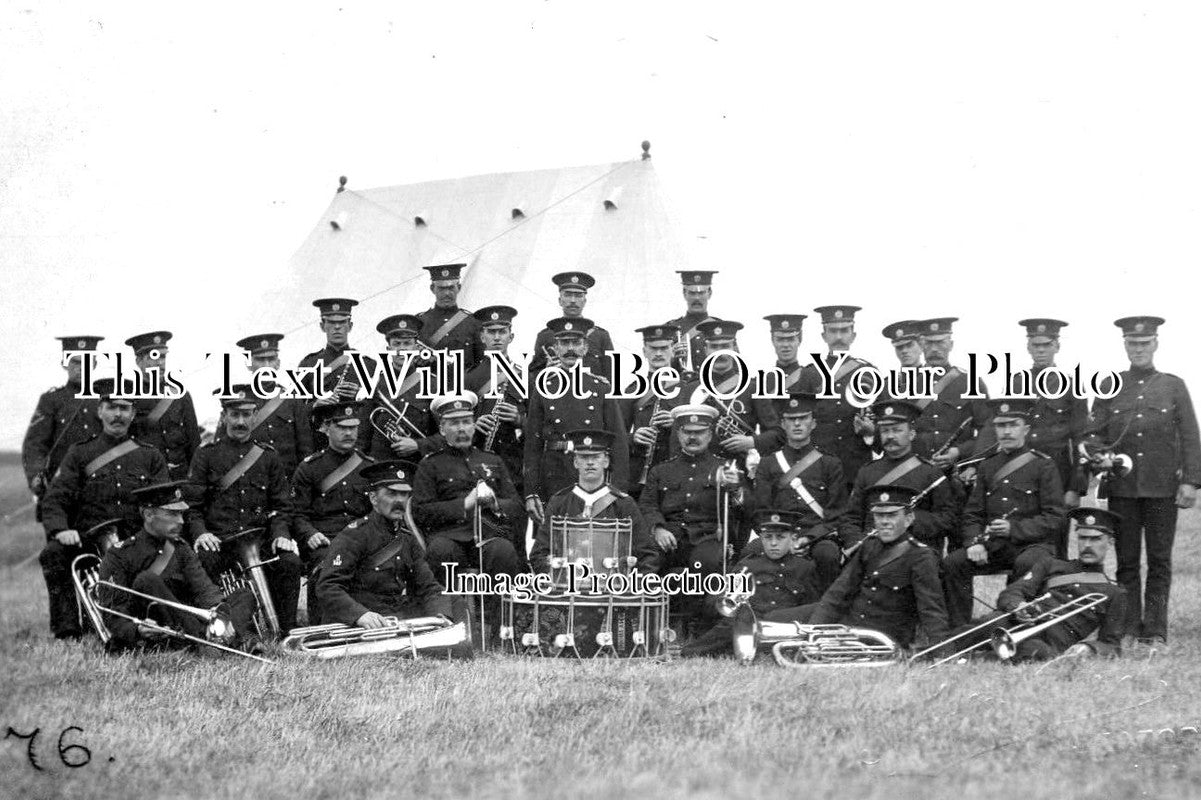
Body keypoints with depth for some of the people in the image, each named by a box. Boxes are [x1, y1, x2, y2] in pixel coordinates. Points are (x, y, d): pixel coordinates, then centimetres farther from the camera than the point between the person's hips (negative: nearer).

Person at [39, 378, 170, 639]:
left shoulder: (152, 457, 17)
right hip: (86, 541, 0)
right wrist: (60, 529, -17)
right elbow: (54, 500, 4)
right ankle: (66, 629, -22)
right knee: (53, 553, -29)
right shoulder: (79, 454, 14)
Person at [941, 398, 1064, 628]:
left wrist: (1013, 529, -18)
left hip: (1033, 543, -4)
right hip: (993, 546, 5)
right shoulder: (987, 466, 16)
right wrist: (974, 542, -7)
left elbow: (1054, 518, -6)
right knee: (952, 563, -19)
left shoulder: (1043, 466, 1)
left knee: (1028, 564, -38)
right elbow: (972, 513, 14)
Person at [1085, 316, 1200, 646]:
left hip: (1162, 488, -1)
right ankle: (1129, 628, 8)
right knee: (1126, 561, 3)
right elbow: (1094, 434, 9)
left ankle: (1155, 629, 5)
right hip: (1122, 488, 1)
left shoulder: (1174, 386, 8)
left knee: (1159, 560, 1)